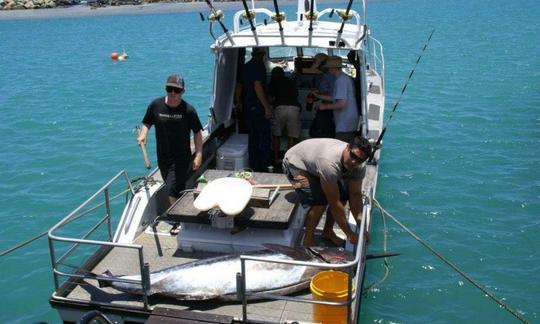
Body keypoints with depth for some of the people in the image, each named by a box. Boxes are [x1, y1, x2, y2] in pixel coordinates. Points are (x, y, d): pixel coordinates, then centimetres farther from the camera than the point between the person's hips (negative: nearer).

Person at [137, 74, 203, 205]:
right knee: (176, 189, 18)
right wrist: (143, 135, -10)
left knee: (172, 190, -12)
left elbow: (197, 132, -6)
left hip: (181, 158, -4)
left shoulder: (188, 110, -13)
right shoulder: (156, 105, -5)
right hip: (162, 157, 4)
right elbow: (147, 123, 10)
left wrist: (198, 155, -12)